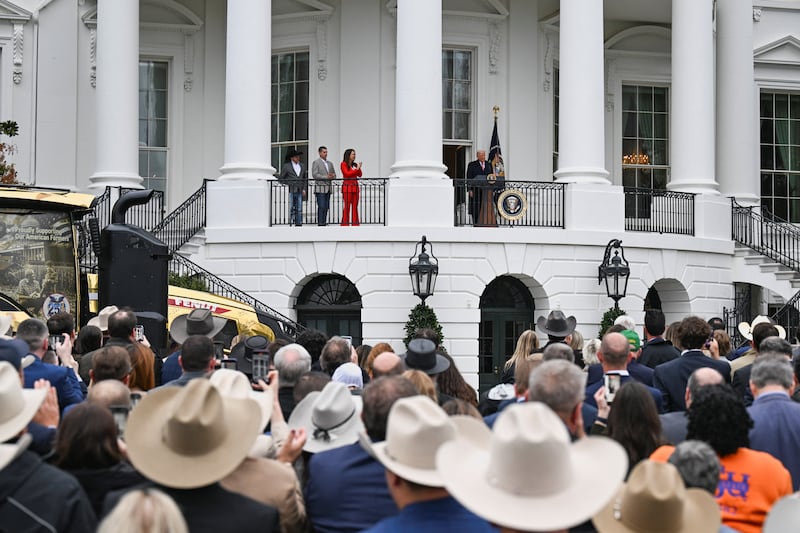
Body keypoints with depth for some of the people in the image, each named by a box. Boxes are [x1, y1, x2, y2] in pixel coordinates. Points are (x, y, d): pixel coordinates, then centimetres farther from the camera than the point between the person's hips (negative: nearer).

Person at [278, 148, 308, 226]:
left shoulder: (302, 166, 15)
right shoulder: (286, 166, 1)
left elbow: (305, 179, 20)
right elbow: (280, 178, 3)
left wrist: (304, 189, 10)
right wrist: (287, 186, -4)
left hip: (299, 191, 4)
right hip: (290, 191, -4)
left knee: (299, 209, 2)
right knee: (290, 210, -8)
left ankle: (298, 224, 4)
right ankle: (289, 225, -6)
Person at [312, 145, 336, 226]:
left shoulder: (330, 163, 18)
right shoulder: (316, 162, -2)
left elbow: (334, 175, 20)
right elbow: (315, 175, -11)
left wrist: (332, 176, -4)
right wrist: (326, 177, -16)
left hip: (328, 188, 6)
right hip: (320, 188, -6)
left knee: (326, 207, 3)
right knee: (321, 207, -10)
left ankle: (324, 222, 7)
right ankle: (320, 223, -9)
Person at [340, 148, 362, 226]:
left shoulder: (355, 164, 14)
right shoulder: (344, 164, -2)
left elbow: (359, 175, 10)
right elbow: (347, 173, -13)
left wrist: (359, 168, -7)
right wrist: (356, 169, -11)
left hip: (355, 187, 6)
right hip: (347, 187, -6)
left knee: (355, 206, 3)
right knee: (347, 206, -7)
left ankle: (355, 223, 5)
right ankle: (345, 223, -5)